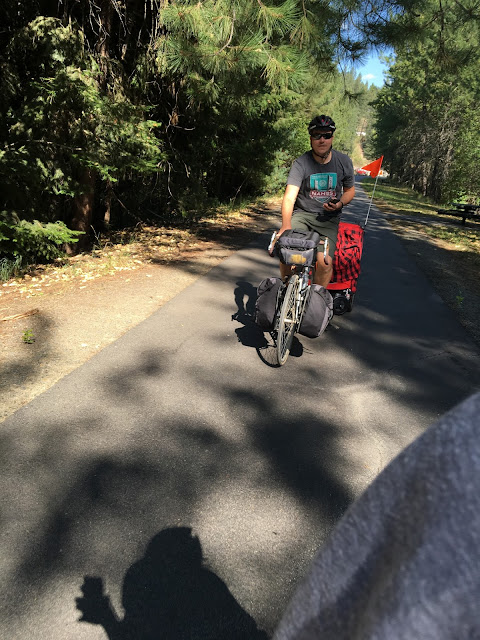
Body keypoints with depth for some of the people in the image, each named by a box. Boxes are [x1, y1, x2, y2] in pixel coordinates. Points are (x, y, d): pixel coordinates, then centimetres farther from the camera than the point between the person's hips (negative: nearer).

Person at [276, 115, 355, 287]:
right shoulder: (301, 163, -9)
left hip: (328, 219, 1)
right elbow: (289, 197, -20)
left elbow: (350, 190, 16)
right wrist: (286, 226, -38)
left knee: (325, 262, -23)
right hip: (302, 214, -1)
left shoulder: (344, 162, 1)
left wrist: (340, 203, -8)